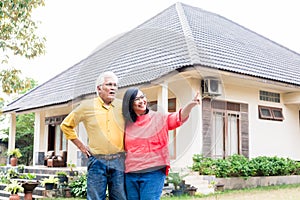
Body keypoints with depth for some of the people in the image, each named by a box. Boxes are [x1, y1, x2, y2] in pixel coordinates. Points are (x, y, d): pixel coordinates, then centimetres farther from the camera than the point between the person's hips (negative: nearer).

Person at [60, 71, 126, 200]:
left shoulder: (122, 106, 5)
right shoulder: (86, 106, 3)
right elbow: (66, 125, 13)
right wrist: (80, 145, 8)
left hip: (119, 161, 2)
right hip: (97, 161, -1)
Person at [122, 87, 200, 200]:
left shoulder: (158, 118, 1)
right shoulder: (127, 124, 7)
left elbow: (179, 118, -14)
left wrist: (191, 104, -30)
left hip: (153, 172, -3)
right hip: (130, 174, 3)